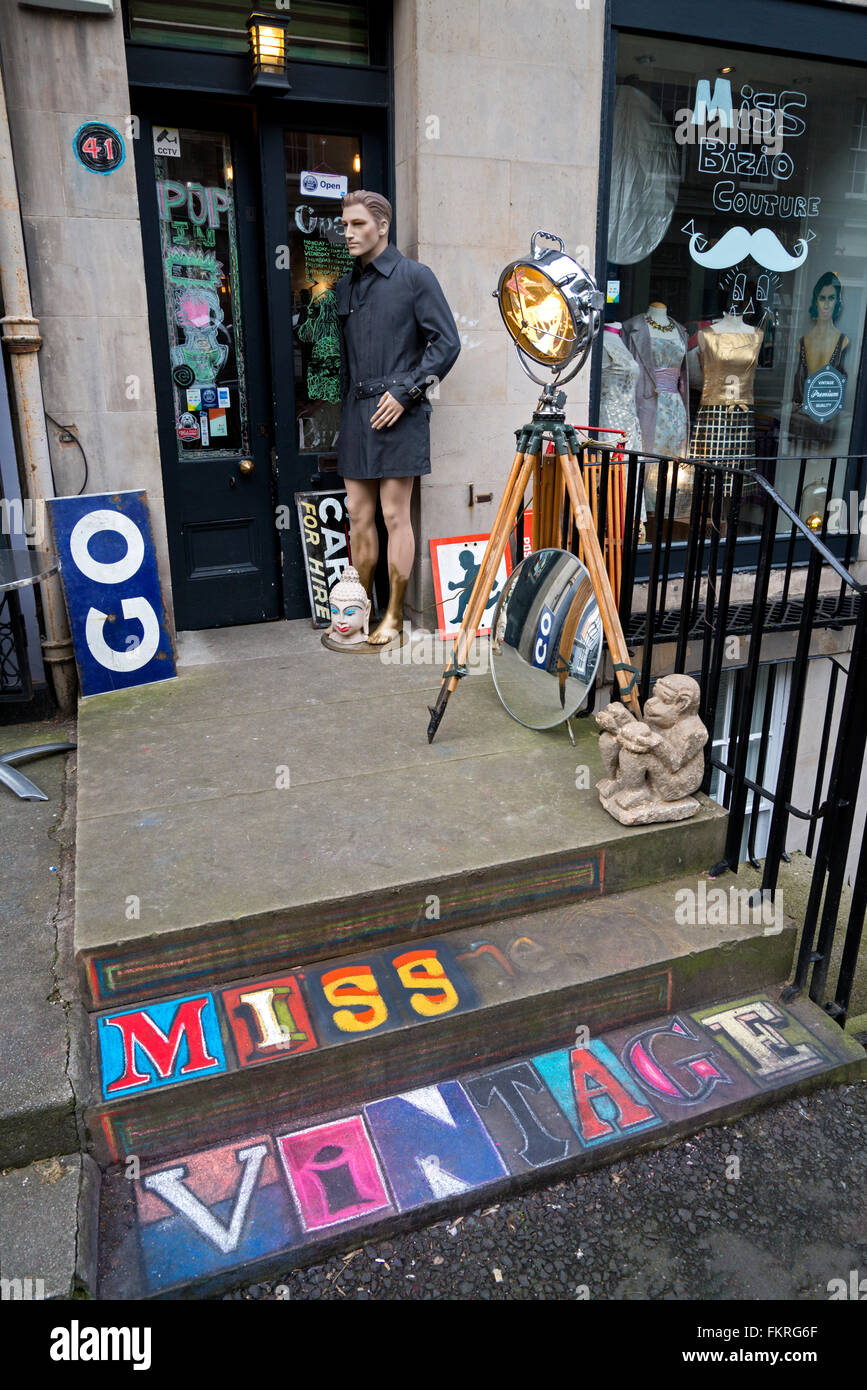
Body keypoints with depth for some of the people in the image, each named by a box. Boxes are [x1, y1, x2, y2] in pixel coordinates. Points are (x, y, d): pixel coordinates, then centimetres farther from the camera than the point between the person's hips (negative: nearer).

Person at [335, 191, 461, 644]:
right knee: (358, 514, 7)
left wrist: (406, 392, -12)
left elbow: (446, 343, -5)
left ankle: (394, 614, 7)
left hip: (398, 412, -6)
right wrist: (345, 401, 10)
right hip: (356, 413, 6)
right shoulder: (344, 285, 17)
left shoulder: (416, 277, 0)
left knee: (394, 515, -3)